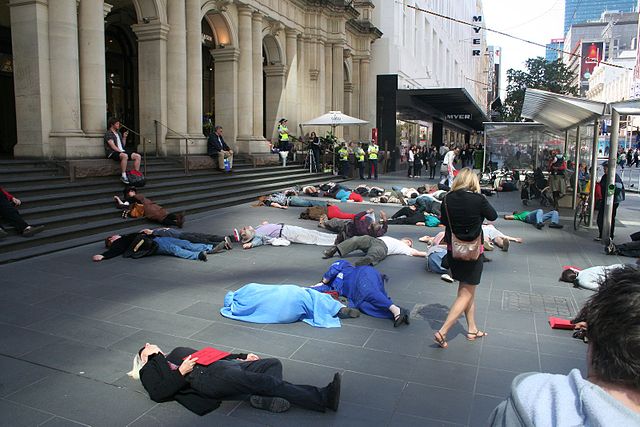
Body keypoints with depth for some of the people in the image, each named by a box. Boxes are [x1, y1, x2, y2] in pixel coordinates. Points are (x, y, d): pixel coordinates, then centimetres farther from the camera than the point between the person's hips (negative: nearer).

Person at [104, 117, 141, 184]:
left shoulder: (118, 133, 24)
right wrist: (121, 152, -19)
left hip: (122, 151, 8)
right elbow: (113, 146, -13)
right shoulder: (108, 133, -2)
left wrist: (124, 137, 10)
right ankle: (124, 176, -34)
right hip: (112, 153, -8)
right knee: (124, 156, -40)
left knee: (138, 156, -9)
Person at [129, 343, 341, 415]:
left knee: (273, 363, -11)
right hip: (206, 377, -8)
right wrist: (180, 372, -10)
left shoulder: (177, 351, 37)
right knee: (266, 380, -26)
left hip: (223, 365, 8)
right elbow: (158, 393, 1)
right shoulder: (150, 369, 20)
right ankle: (324, 398, -33)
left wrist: (242, 356, 23)